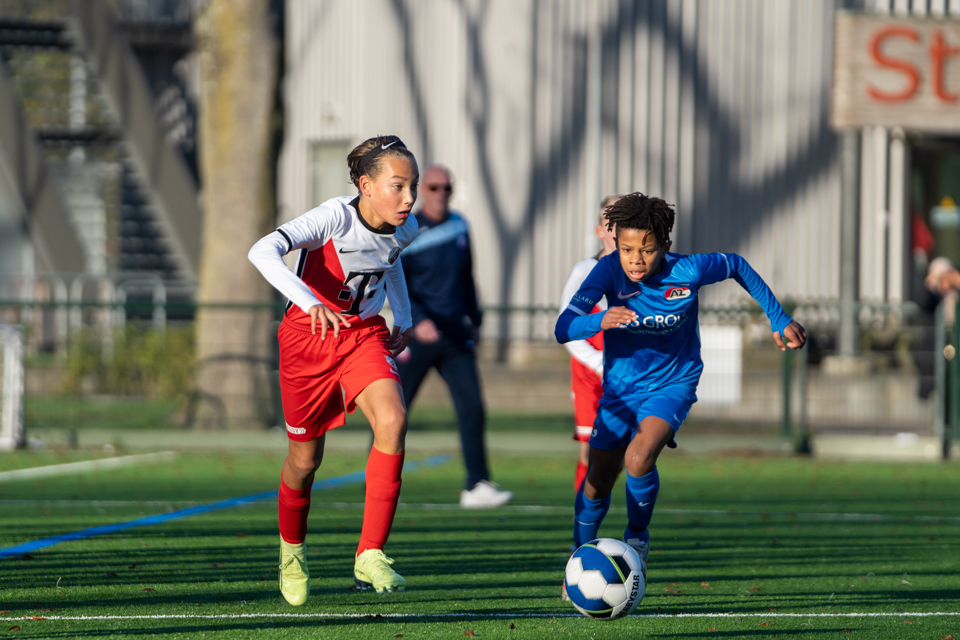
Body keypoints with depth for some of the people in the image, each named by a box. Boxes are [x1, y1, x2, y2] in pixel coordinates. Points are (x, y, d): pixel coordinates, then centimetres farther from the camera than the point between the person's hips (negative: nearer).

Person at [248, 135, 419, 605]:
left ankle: (370, 556, -21)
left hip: (364, 334, 4)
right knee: (305, 459, 7)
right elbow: (262, 252, -40)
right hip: (307, 336, -3)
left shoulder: (404, 229, -8)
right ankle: (292, 549, 40)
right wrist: (309, 302, -53)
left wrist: (403, 319, 14)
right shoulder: (335, 218, -26)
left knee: (392, 422, -24)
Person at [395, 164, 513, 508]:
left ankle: (477, 486, -7)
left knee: (472, 408, -7)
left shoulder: (459, 226, 9)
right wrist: (418, 320, -26)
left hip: (456, 336, 5)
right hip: (418, 336, -5)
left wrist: (475, 320, 19)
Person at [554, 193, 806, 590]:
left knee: (638, 458, -29)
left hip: (672, 383, -2)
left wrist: (778, 319, 2)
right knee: (597, 485, 12)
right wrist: (600, 321, -51)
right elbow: (563, 329, -30)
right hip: (619, 388, 2)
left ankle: (637, 539, -2)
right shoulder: (610, 270, -23)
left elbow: (736, 266, -2)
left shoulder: (687, 271, -24)